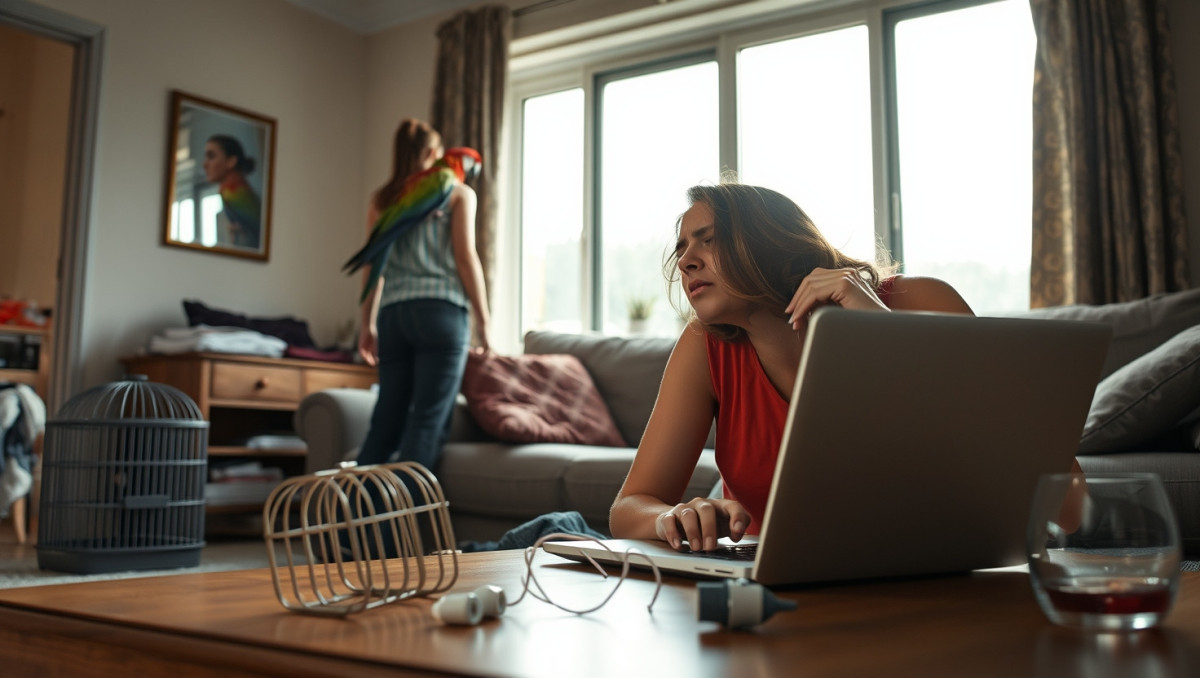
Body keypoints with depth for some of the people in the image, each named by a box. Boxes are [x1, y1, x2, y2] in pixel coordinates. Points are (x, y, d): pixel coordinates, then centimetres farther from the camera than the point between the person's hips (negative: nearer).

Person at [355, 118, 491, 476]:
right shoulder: (458, 193, 8)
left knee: (386, 421, 8)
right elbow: (465, 257, -1)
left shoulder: (382, 200, 18)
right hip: (441, 312, -4)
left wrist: (368, 324, 19)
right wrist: (483, 322, 0)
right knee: (428, 420, -7)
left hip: (392, 314, 4)